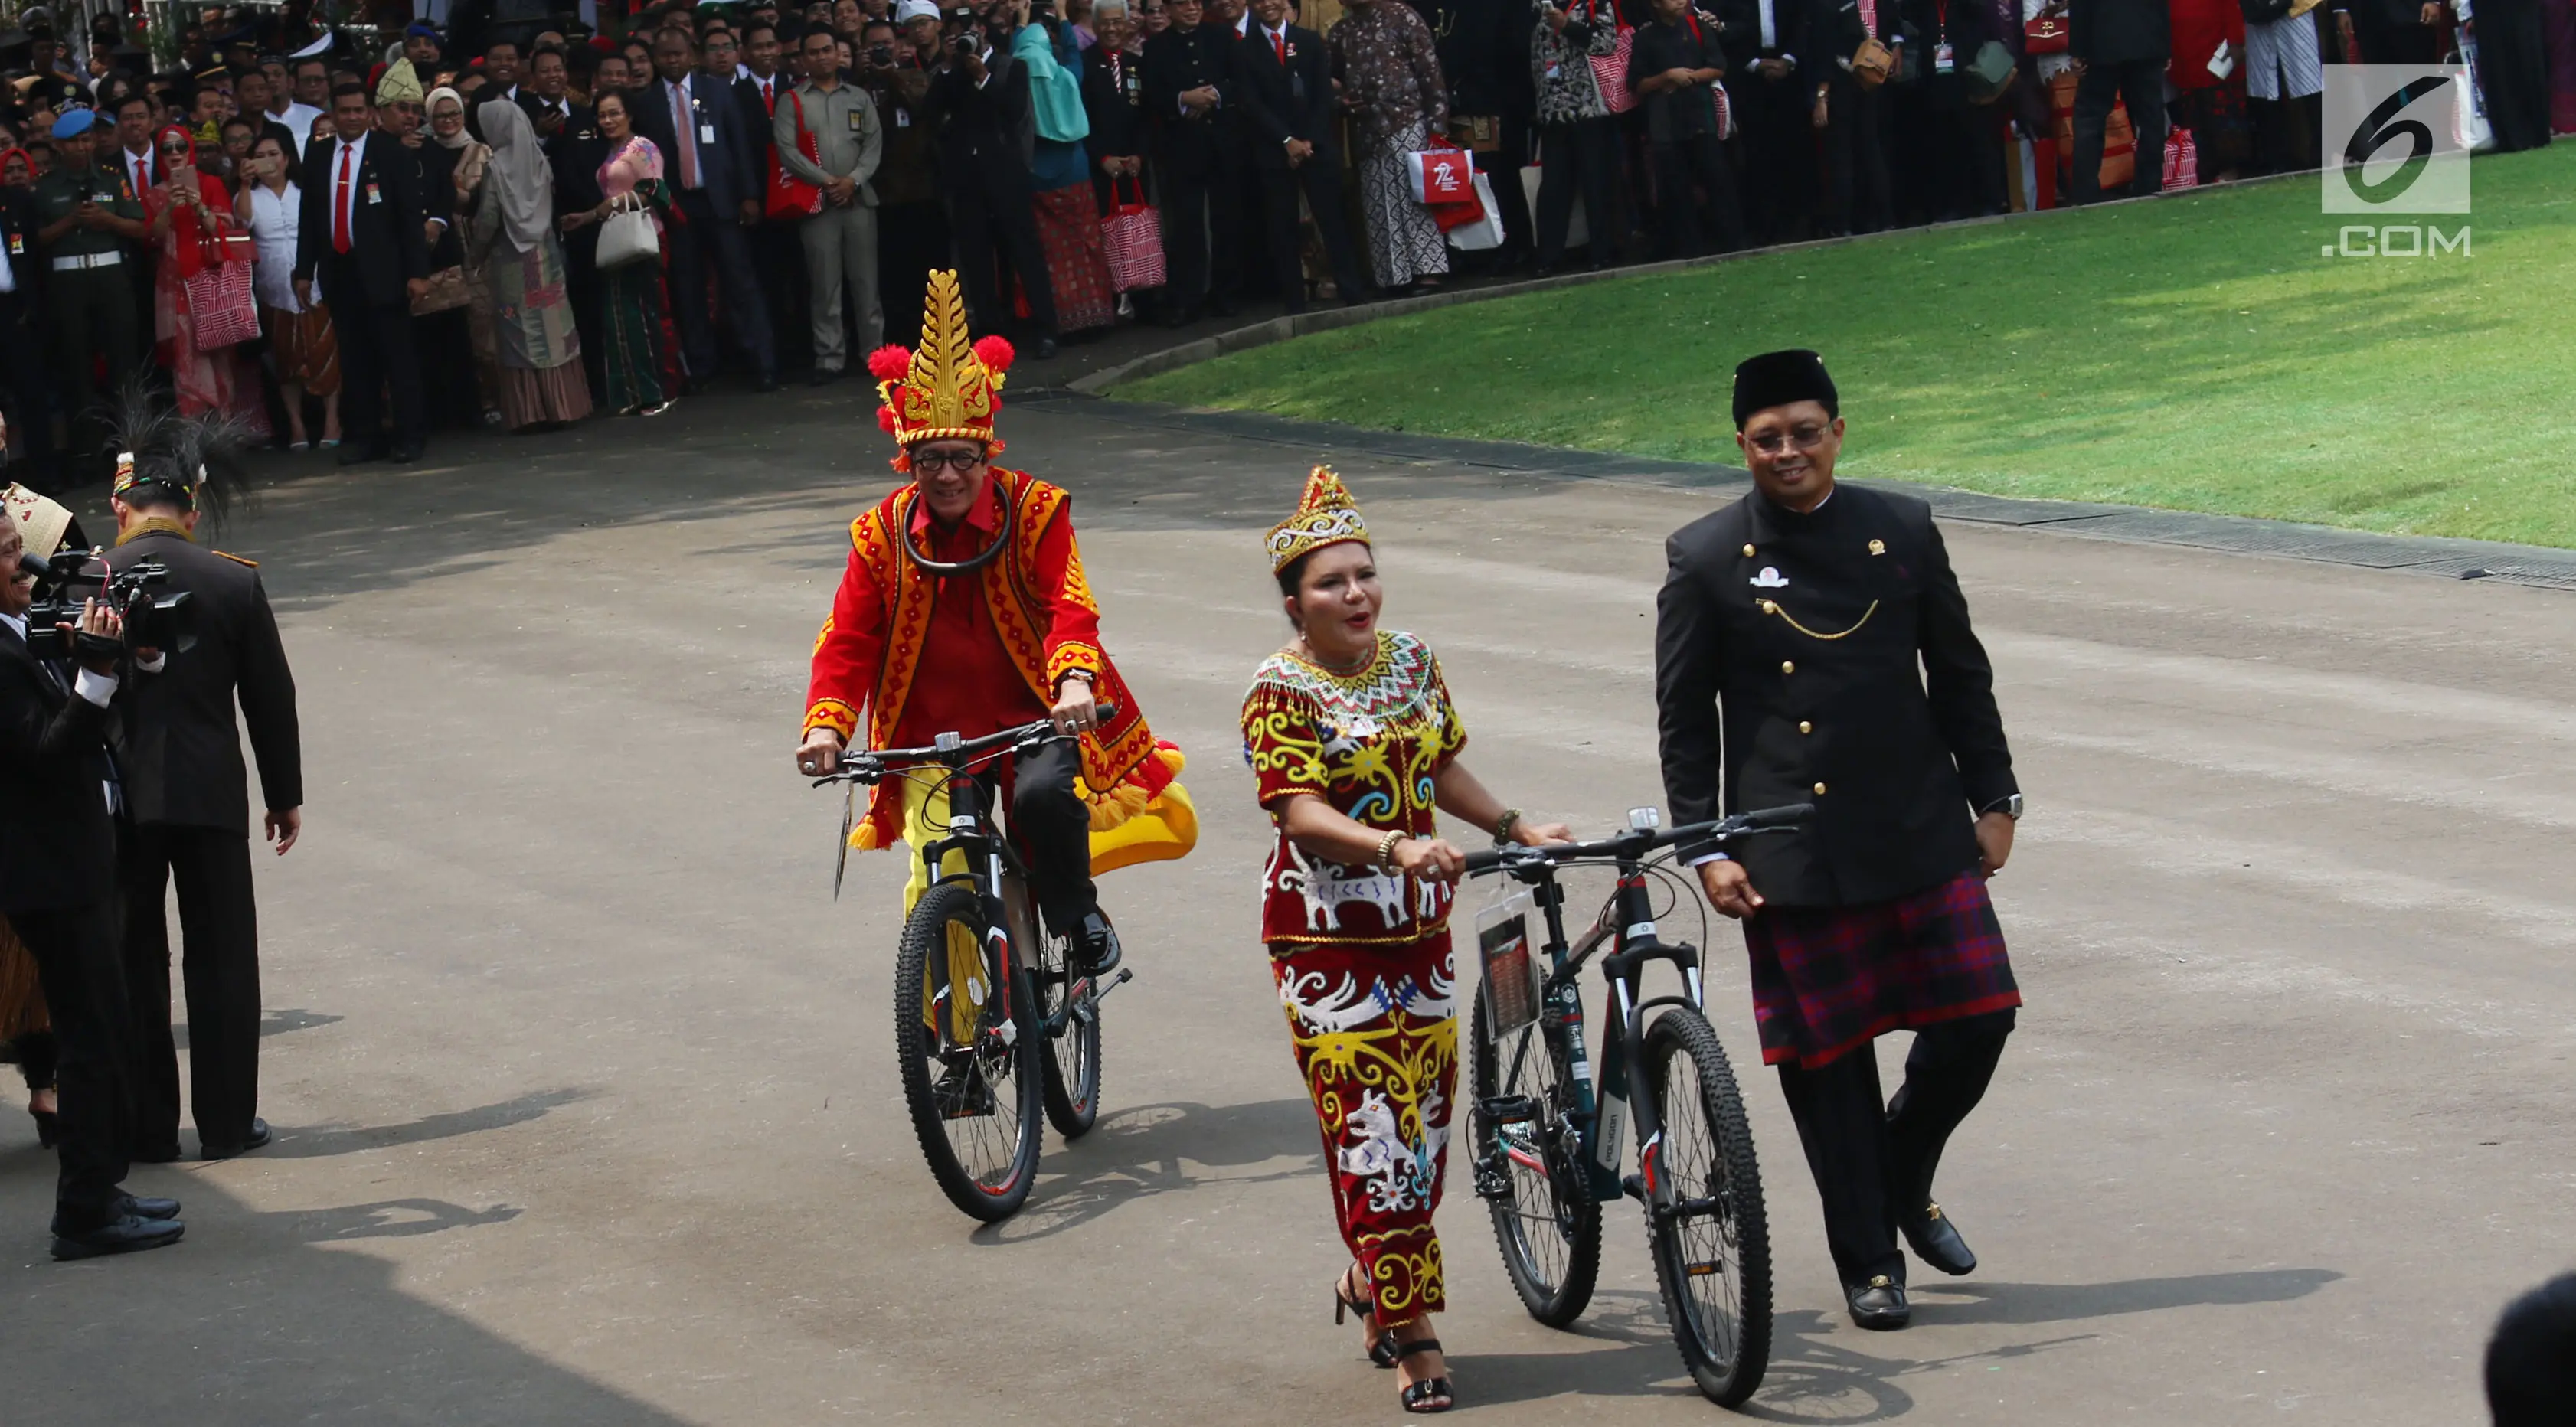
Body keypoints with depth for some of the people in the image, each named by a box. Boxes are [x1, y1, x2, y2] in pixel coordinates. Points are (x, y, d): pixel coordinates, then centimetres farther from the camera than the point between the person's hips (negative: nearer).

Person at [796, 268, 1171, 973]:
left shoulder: (1032, 511, -4)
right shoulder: (882, 536, 2)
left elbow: (1068, 606, -14)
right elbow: (847, 642, 0)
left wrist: (1074, 681, -34)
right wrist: (826, 726, -17)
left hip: (1034, 721, -2)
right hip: (932, 738, 2)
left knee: (1044, 794, -32)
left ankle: (1078, 920, -7)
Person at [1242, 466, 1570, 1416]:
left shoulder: (1410, 662, 7)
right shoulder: (1283, 692, -12)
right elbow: (1301, 812, -21)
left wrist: (1513, 828, 14)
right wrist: (1397, 847, -34)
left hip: (1419, 928, 6)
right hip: (1328, 940, -6)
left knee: (1426, 1115, 9)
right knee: (1373, 1127, -8)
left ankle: (1369, 1284, 29)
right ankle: (1413, 1338, -4)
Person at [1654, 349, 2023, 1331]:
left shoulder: (1903, 532, 3)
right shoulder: (1706, 560, -3)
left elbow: (1960, 674, 11)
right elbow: (1685, 721, 1)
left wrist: (1992, 798, 9)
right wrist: (1703, 850, -5)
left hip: (1921, 834, 2)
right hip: (1792, 853, -2)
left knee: (1976, 1019, 0)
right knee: (1828, 1060, 2)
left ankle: (1906, 1183, 27)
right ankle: (1867, 1260, 17)